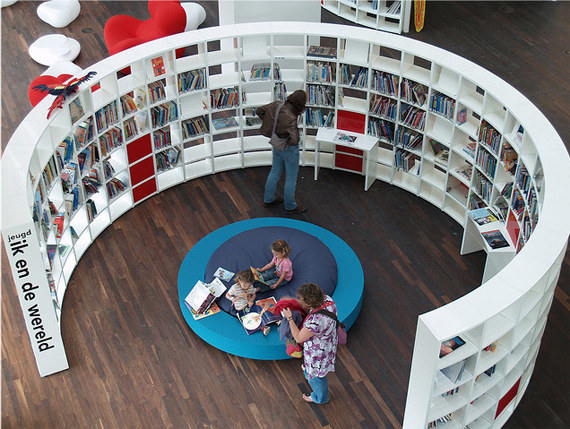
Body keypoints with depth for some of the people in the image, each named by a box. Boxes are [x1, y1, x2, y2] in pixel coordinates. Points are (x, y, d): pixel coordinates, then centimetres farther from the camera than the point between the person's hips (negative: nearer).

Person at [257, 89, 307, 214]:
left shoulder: (277, 105, -14)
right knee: (291, 178, 12)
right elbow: (294, 140, -45)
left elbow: (259, 110, 0)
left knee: (275, 172, 25)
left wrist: (270, 124, 5)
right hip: (289, 150, -7)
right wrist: (288, 143, -21)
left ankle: (268, 199, 42)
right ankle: (290, 207, 29)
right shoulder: (291, 119, -35)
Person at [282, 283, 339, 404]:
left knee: (315, 375, 25)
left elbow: (299, 338, -29)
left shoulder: (315, 321, -46)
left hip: (318, 352, -7)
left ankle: (321, 398, 53)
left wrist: (289, 318, -23)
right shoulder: (327, 299, -22)